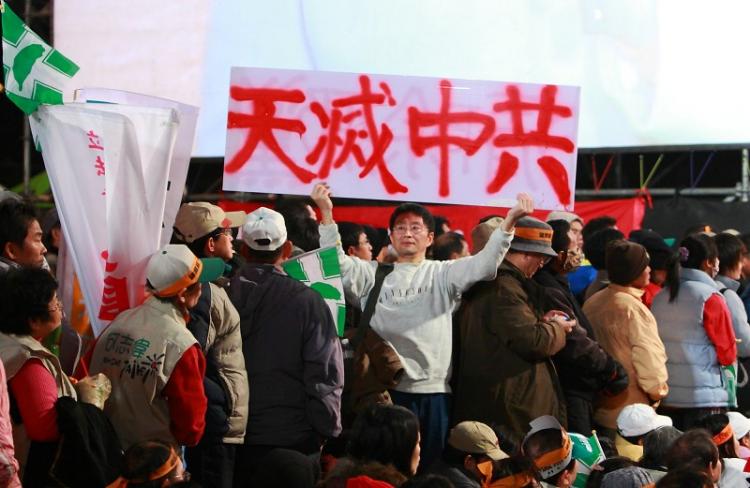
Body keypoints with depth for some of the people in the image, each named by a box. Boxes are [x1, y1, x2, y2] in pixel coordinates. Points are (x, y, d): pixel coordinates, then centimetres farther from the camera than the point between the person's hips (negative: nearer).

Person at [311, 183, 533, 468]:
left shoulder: (443, 274, 9)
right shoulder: (374, 274, 12)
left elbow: (484, 265, -4)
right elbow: (337, 264, -2)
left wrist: (509, 221, -19)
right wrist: (327, 215, -12)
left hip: (434, 390, 0)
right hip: (387, 388, 0)